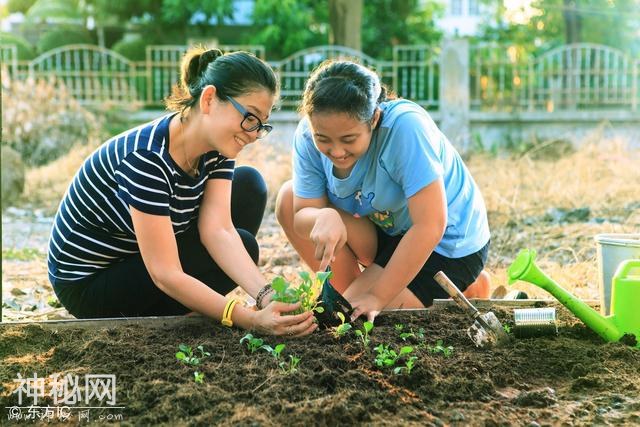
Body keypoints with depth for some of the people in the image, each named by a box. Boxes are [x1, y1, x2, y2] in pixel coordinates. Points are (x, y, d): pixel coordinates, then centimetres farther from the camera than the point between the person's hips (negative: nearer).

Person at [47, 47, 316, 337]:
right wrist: (251, 320, -41)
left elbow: (219, 229, -19)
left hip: (135, 257, 8)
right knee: (243, 245, -17)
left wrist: (266, 296, -35)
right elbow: (165, 275, -34)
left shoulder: (217, 149, -9)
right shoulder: (146, 158, -33)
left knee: (248, 185, -2)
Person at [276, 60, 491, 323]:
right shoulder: (309, 135, -17)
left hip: (447, 244, -6)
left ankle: (465, 291, 2)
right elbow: (301, 216, -14)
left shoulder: (405, 126, -34)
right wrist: (324, 218, -39)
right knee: (289, 199, -9)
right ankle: (347, 297, 4)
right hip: (387, 230, 6)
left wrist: (377, 296, -29)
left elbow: (430, 227, -33)